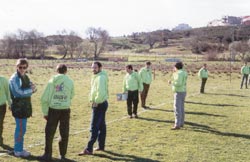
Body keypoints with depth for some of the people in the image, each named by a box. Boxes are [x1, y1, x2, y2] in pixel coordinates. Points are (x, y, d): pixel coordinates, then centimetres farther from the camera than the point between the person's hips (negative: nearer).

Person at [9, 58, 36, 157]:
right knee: (20, 129, -4)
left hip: (25, 106, 8)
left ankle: (19, 149, 24)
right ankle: (18, 151, 6)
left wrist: (31, 87, -12)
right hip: (19, 107, -8)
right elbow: (18, 92, -18)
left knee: (22, 129, 14)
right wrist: (30, 90, -8)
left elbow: (33, 88, 11)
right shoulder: (15, 78, -12)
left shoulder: (25, 77, 14)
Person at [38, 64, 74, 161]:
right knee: (64, 133, 12)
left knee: (49, 133, 9)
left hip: (53, 109, -1)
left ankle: (48, 154, 13)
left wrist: (45, 112, 3)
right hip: (65, 110, 2)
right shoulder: (70, 82, 2)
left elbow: (44, 98, -5)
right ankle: (62, 155, 18)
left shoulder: (52, 81, -3)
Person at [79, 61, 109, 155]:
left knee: (94, 127, -10)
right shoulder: (97, 76, 14)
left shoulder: (101, 77, -18)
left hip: (99, 104, -11)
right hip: (100, 104, 11)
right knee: (101, 125, 16)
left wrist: (96, 102, -20)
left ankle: (89, 149, -8)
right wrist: (94, 100, 10)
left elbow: (101, 92, -29)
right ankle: (101, 146, 25)